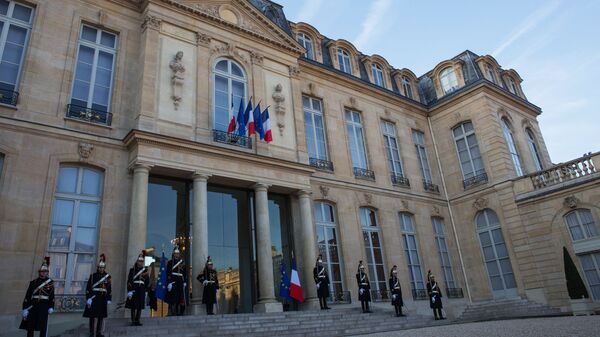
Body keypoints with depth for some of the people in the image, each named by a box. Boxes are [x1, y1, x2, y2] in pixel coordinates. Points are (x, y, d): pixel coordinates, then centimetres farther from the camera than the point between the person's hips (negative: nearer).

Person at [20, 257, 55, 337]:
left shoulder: (50, 282, 2)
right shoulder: (33, 282, 3)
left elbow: (52, 295, 2)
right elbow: (28, 296, 1)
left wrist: (51, 307, -2)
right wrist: (25, 308, -5)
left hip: (44, 306, -1)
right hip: (33, 306, 1)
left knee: (43, 327, 2)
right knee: (30, 327, 8)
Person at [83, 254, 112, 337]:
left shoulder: (107, 276, 7)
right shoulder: (93, 276, 0)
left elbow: (109, 289, 8)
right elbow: (88, 288, -4)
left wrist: (109, 299, 5)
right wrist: (88, 298, -11)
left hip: (103, 299, 3)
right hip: (94, 298, -3)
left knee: (101, 317, 7)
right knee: (94, 317, -5)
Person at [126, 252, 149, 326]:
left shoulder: (145, 270, 11)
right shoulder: (132, 270, 1)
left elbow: (147, 281, 12)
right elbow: (129, 281, -5)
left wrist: (145, 290, 4)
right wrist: (129, 291, -13)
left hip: (142, 290, 3)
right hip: (134, 290, -3)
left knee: (140, 306, 3)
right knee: (133, 306, -2)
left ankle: (137, 320, 10)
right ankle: (133, 321, 4)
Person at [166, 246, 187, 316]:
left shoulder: (182, 262, 13)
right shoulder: (170, 262, 1)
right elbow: (168, 273, -5)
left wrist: (185, 282, 6)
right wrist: (169, 283, -13)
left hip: (180, 282, 4)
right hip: (173, 282, -4)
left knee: (181, 299, 3)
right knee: (173, 299, -8)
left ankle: (180, 313, 10)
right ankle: (173, 313, -4)